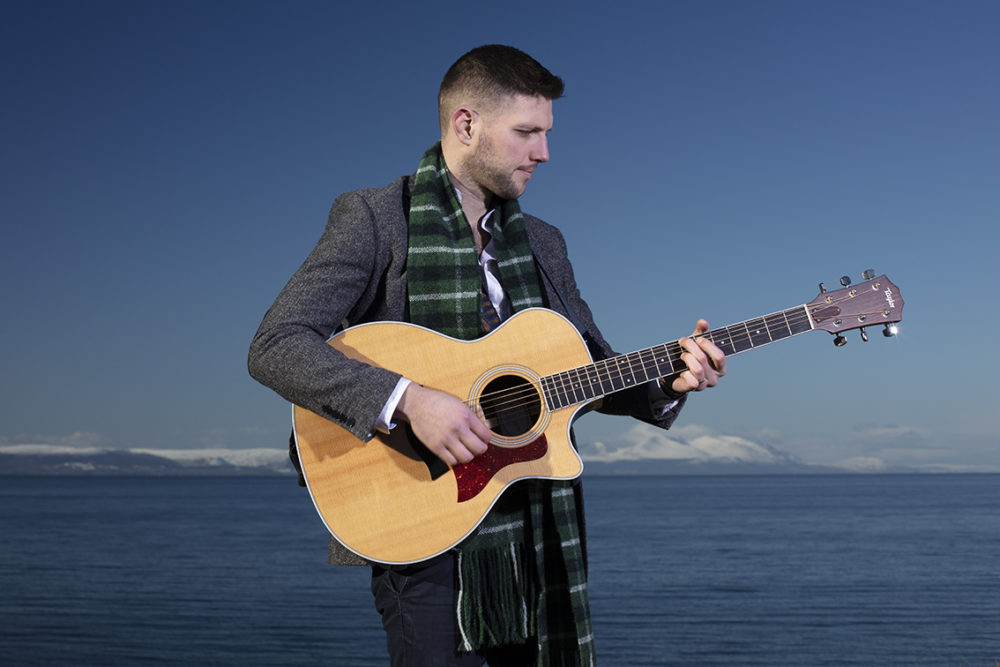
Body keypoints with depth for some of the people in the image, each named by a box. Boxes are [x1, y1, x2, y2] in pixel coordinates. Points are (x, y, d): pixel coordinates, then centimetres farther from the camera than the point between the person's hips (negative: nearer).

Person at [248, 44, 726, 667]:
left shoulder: (542, 241, 15)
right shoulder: (375, 217, -5)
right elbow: (274, 347, -15)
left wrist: (667, 381, -3)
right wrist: (409, 400, -25)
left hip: (537, 531, 6)